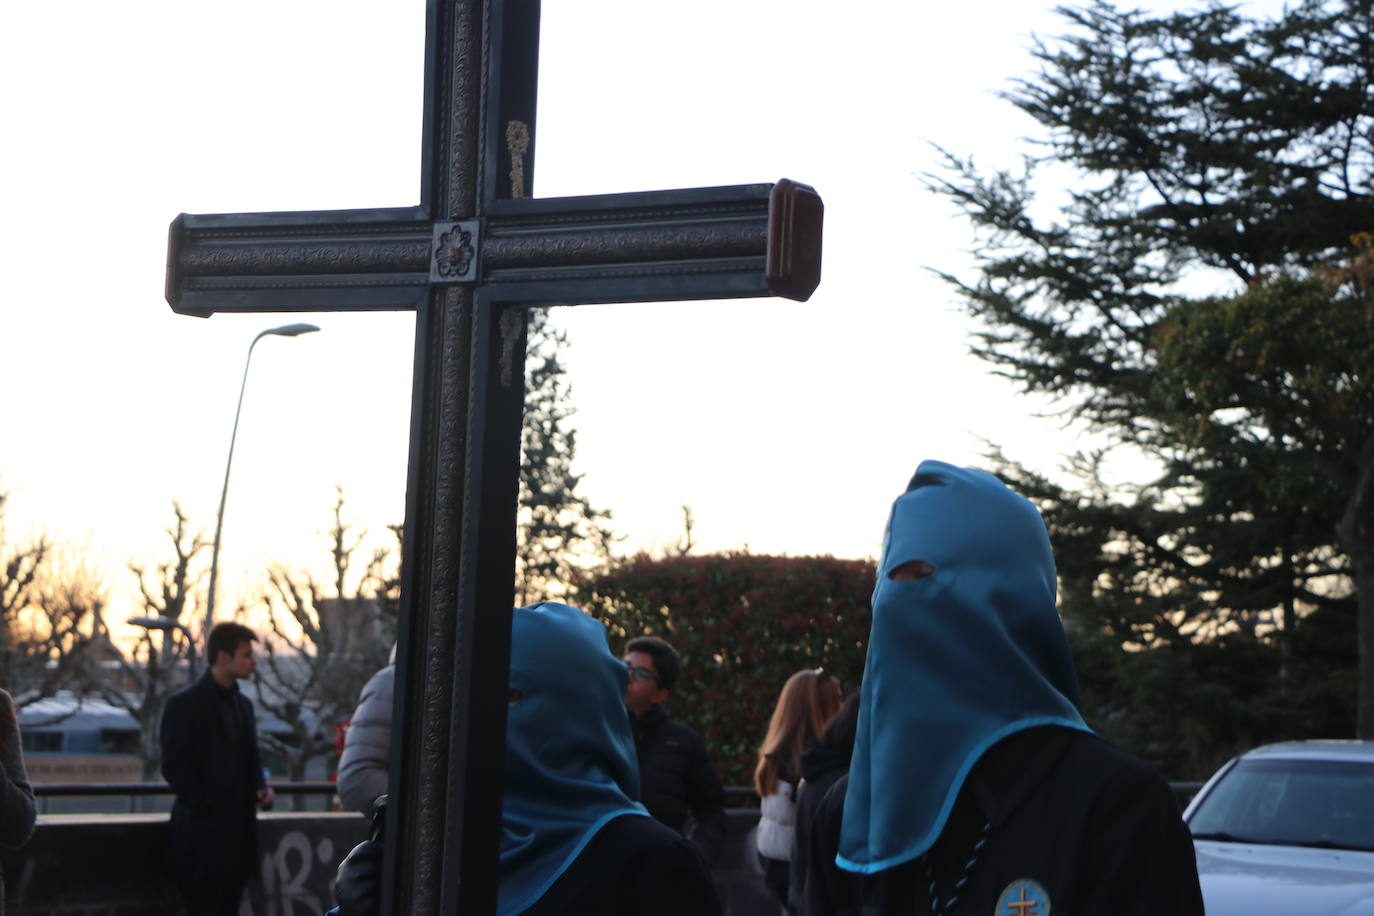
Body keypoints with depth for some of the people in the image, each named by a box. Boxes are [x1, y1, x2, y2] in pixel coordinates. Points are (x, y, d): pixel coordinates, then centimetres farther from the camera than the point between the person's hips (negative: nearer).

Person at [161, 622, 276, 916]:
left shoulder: (242, 704, 16)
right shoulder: (184, 704, -7)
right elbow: (174, 767, -12)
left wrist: (261, 787, 3)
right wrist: (207, 809, -16)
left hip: (239, 830, 7)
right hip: (203, 831, -7)